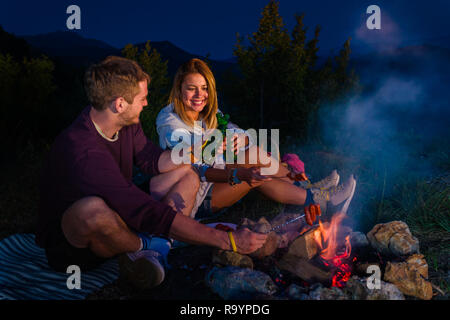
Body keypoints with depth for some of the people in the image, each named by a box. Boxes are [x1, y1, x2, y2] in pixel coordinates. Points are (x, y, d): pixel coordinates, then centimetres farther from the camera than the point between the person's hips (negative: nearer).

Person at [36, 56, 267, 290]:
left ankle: (156, 246, -16)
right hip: (69, 246, -8)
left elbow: (153, 161, 10)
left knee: (185, 174, 5)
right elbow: (151, 214, -35)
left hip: (118, 223, 8)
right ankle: (147, 245, -11)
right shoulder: (83, 152, -33)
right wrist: (228, 241, -33)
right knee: (93, 209, -43)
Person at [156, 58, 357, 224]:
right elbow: (195, 170, -31)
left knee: (254, 154, -12)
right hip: (191, 200, -7)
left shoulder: (208, 113, 4)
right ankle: (315, 198, -14)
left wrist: (236, 141, -26)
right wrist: (238, 175, -45)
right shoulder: (170, 122, -20)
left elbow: (246, 138, 0)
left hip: (214, 183, 8)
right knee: (253, 176, -26)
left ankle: (303, 188, -5)